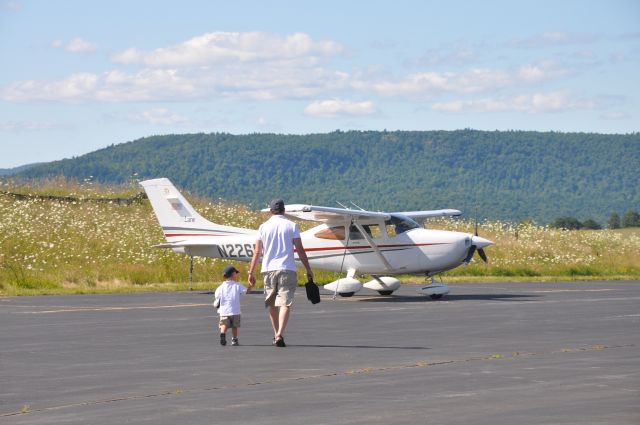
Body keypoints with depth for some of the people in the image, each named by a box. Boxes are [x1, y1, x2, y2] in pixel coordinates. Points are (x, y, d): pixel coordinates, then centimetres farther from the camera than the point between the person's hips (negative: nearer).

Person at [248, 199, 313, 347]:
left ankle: (276, 334, 23)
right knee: (285, 303, -7)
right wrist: (308, 270, 6)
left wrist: (251, 272, 9)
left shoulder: (264, 226, 6)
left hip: (268, 269, 2)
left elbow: (257, 252, 4)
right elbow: (300, 250, -1)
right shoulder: (291, 226, 2)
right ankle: (280, 334, -24)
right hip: (287, 269, -2)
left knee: (272, 304, 15)